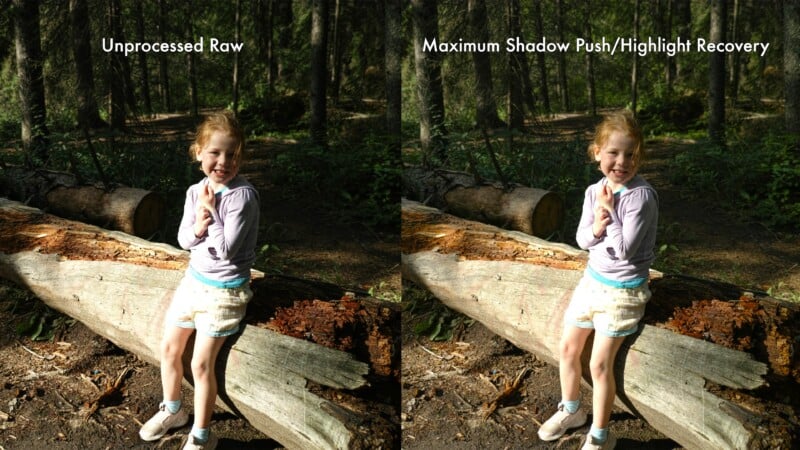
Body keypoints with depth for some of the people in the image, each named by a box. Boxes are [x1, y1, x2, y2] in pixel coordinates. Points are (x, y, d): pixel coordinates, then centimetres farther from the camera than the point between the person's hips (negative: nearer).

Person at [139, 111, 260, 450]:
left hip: (224, 290, -7)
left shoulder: (242, 195, -22)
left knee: (201, 364, -3)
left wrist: (211, 211, -20)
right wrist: (196, 228, -17)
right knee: (169, 347, 16)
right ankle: (172, 411, 41)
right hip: (194, 278, 7)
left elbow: (226, 250, -25)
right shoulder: (195, 191, -1)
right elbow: (183, 240, 4)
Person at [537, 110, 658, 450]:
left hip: (623, 290, -7)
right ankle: (571, 411, 39)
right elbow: (582, 240, 3)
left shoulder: (641, 196, -22)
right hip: (593, 278, 7)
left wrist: (609, 211, -21)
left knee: (600, 364, -3)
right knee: (567, 348, 15)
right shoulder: (594, 191, -2)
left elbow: (625, 250, -25)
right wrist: (595, 229, -18)